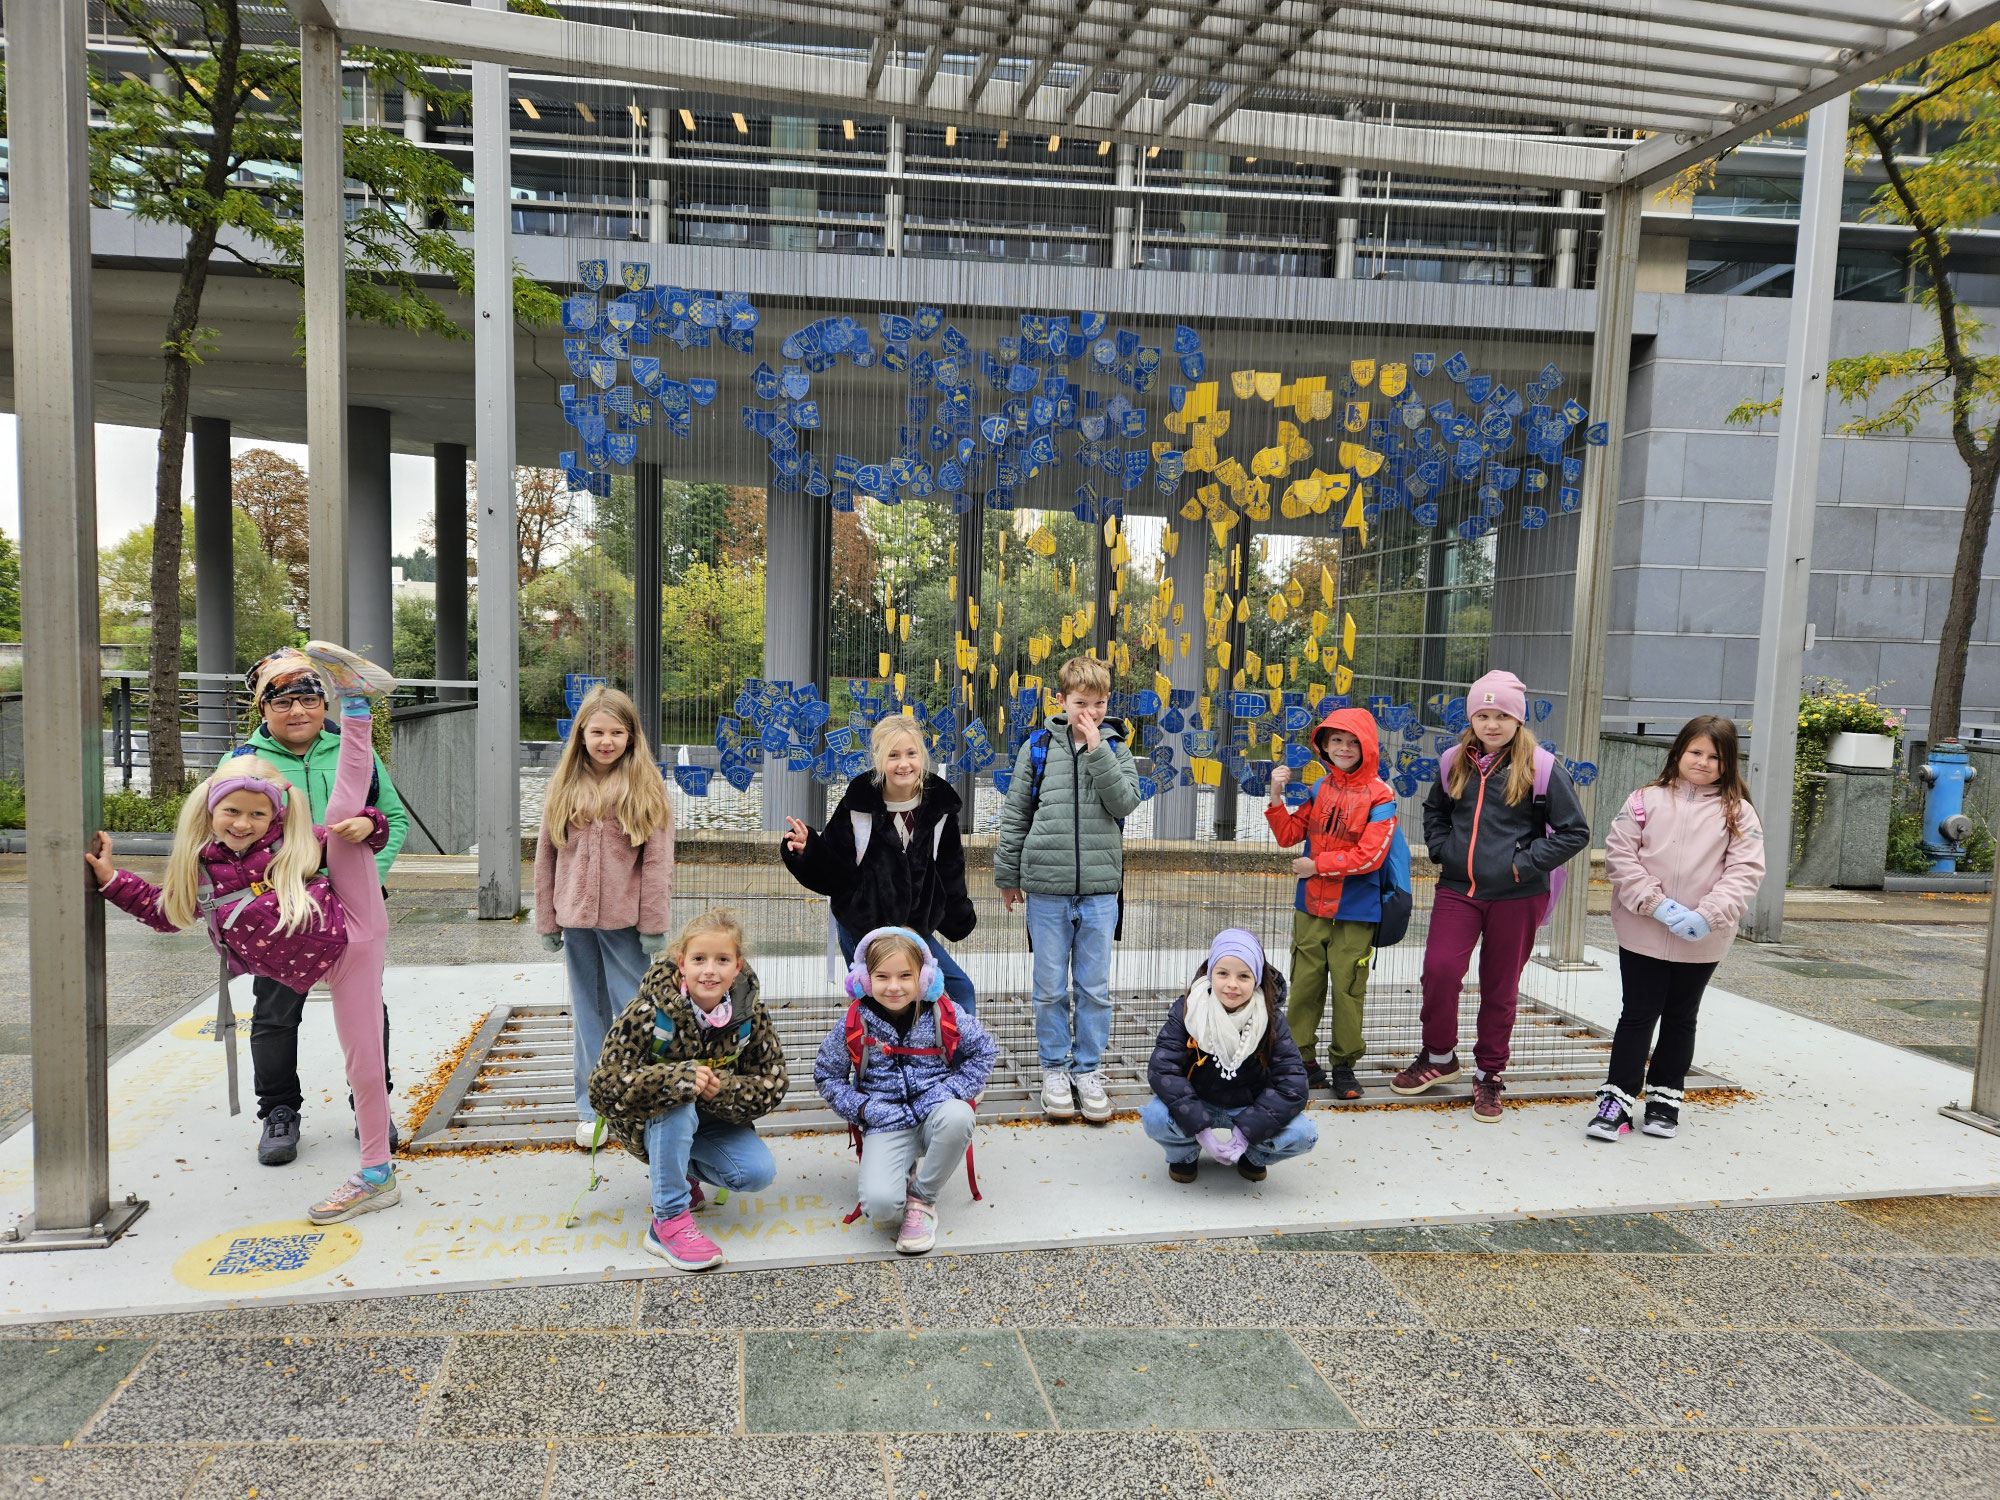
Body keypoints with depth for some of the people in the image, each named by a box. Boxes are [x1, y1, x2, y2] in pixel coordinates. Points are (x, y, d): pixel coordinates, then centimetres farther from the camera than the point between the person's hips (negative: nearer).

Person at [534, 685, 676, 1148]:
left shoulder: (646, 788, -3)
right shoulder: (564, 787, 6)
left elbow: (657, 861, -6)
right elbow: (546, 856, 8)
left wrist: (654, 925, -9)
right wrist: (546, 921, 7)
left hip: (625, 920, -3)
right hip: (576, 919, 3)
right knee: (587, 1014, 12)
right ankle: (591, 1109, 22)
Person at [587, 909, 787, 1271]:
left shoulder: (750, 1014, -15)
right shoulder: (650, 1014, -26)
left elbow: (773, 1083, -11)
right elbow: (605, 1085, -29)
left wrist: (724, 1090, -32)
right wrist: (678, 1078, -43)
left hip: (711, 1118, 4)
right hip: (645, 1121, -4)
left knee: (759, 1172, -17)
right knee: (677, 1104, -37)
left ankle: (682, 1169, 14)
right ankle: (669, 1221, -23)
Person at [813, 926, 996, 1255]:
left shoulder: (944, 1014, -3)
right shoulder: (854, 1024, -3)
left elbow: (982, 1052, 7)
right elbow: (827, 1075, 9)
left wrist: (950, 1092, -8)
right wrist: (861, 1109, -7)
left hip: (936, 1110, 1)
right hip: (887, 1124, -1)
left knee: (957, 1117, -38)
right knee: (879, 1204, -27)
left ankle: (922, 1198, -12)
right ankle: (906, 1172, 12)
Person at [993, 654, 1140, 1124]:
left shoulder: (1116, 749, 6)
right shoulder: (1038, 747, 3)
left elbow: (1125, 802, -10)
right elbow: (1015, 815, 8)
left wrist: (1096, 749, -14)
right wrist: (1007, 874, 9)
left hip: (1099, 888, 1)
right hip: (1047, 887, 0)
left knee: (1095, 988, 7)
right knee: (1050, 988, 7)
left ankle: (1087, 1069, 21)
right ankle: (1055, 1069, 21)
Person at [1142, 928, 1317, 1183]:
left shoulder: (1270, 1021, -13)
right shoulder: (1186, 1011, -15)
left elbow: (1292, 1082, -18)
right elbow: (1162, 1068, -22)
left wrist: (1245, 1131, -28)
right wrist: (1201, 1126, -31)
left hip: (1249, 1111, 1)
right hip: (1196, 1105, -1)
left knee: (1303, 1134, -26)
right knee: (1155, 1116, -32)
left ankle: (1254, 1155, 8)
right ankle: (1184, 1154, 4)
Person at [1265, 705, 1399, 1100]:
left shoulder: (1379, 795, -8)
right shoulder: (1317, 787, 6)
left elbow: (1370, 855, -15)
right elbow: (1288, 835, 7)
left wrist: (1317, 866, -12)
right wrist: (1277, 796, -7)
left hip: (1355, 911, -4)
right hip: (1311, 905, 4)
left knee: (1348, 986, 1)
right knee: (1304, 983, 8)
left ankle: (1344, 1064, 15)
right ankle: (1302, 1058, 19)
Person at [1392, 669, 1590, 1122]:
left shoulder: (1541, 768, -6)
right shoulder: (1455, 762, 5)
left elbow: (1575, 831, -4)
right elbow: (1434, 811, 23)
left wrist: (1524, 863, -11)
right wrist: (1441, 850, 6)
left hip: (1516, 897, -2)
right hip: (1458, 889, 2)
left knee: (1501, 987, 8)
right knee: (1439, 970, -10)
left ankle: (1489, 1075, 25)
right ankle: (1439, 1056, 14)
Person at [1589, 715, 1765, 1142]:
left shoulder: (1738, 813, 0)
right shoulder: (1646, 799, -3)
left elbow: (1745, 871, -6)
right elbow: (1620, 855, -7)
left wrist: (1708, 916, -19)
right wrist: (1656, 904, -16)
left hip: (1702, 942, 2)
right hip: (1643, 934, -2)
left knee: (1680, 1019, 16)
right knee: (1638, 1015, 4)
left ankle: (1666, 1098, 29)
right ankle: (1618, 1099, 10)